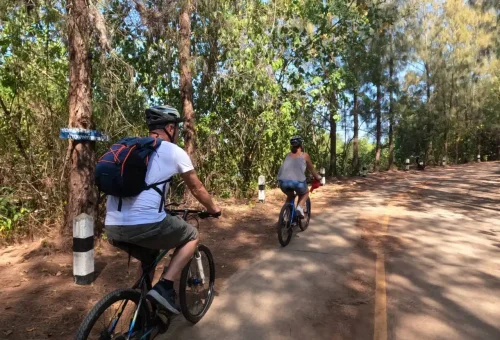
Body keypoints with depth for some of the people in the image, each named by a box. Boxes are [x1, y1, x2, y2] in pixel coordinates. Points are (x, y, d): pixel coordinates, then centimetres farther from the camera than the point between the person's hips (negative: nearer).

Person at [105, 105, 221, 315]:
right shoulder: (175, 152, 5)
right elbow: (197, 189, 16)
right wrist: (214, 209, 34)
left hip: (112, 227, 7)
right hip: (145, 225, -7)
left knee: (149, 258, 34)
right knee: (192, 236, 19)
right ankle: (164, 287, 6)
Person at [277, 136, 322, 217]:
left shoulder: (288, 155, 26)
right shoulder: (304, 155, 17)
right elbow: (312, 169, 31)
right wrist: (318, 177, 49)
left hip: (283, 181, 3)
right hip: (297, 181, -3)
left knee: (290, 195, 34)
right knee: (305, 193, 30)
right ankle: (299, 207, 7)